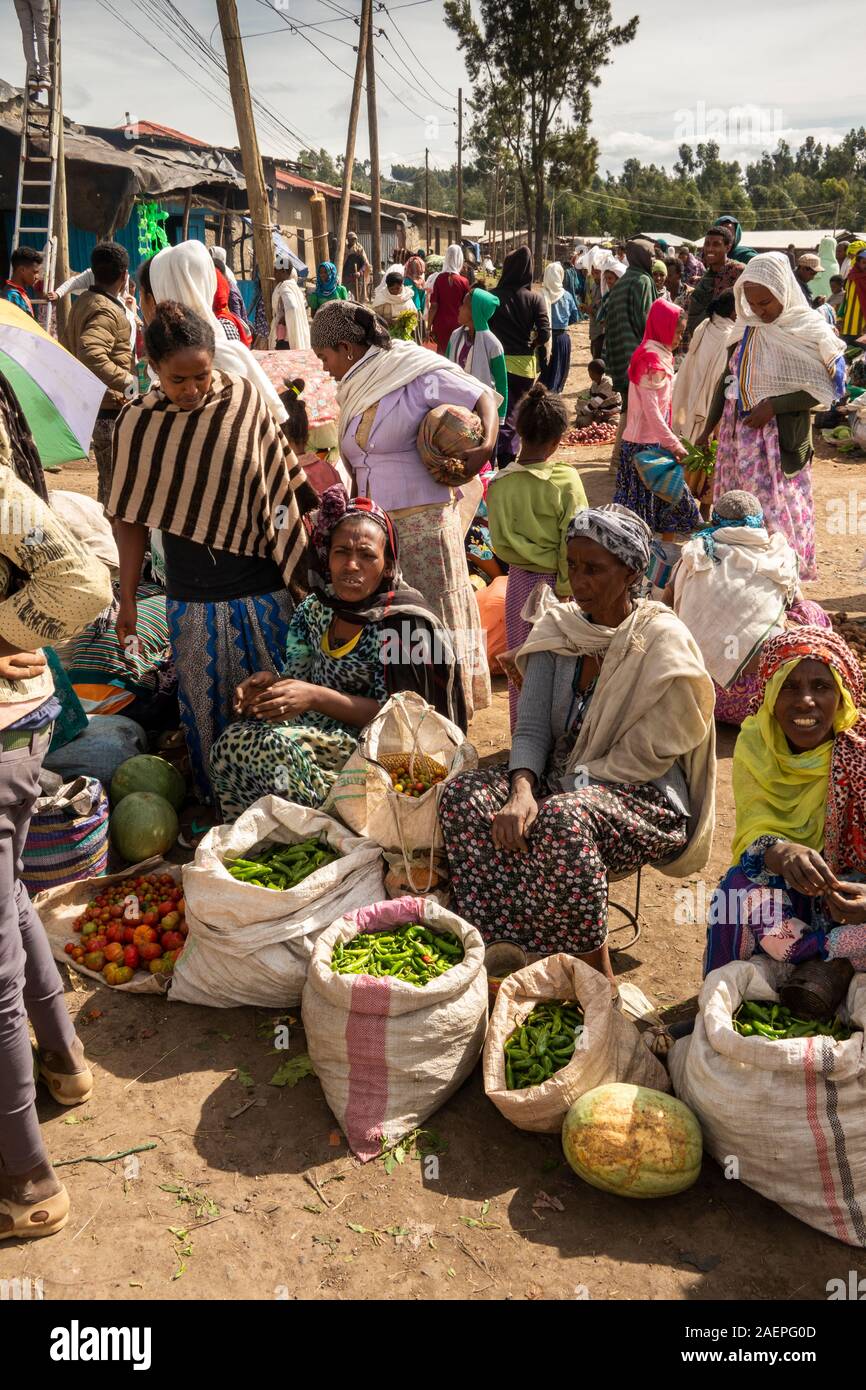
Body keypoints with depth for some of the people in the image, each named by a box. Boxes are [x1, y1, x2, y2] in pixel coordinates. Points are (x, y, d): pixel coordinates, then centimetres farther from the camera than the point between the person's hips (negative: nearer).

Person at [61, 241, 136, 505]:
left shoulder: (83, 301, 12)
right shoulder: (106, 310, -19)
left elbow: (69, 347, 21)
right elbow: (90, 354, -35)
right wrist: (126, 381, -31)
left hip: (93, 402, 10)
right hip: (111, 407, -10)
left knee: (106, 475, 22)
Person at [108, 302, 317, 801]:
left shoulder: (247, 399, -6)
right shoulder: (139, 422, -4)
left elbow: (284, 483, 2)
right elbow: (133, 517, 2)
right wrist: (127, 599, 2)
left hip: (265, 591, 0)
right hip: (194, 598, 0)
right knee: (206, 709, 10)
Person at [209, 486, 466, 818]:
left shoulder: (402, 622, -16)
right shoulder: (315, 607, 5)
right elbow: (299, 674, 12)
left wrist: (317, 697, -26)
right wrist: (272, 682, -12)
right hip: (320, 725, 6)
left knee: (277, 747, -29)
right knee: (231, 744, -18)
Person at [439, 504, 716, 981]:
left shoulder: (663, 641, -11)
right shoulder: (558, 629, 5)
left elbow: (645, 755, -14)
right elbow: (532, 728, -3)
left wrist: (567, 786, -19)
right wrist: (522, 790, -22)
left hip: (644, 798, -5)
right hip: (562, 784, 6)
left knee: (562, 820, -38)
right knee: (462, 794, -21)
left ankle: (597, 978, -18)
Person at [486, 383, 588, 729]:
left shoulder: (499, 483, -10)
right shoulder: (566, 480, -16)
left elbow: (499, 542, -4)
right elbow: (574, 542, -13)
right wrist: (567, 591, -5)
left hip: (519, 580, 2)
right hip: (555, 582, -2)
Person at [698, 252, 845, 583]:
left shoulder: (810, 330, -10)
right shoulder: (747, 326, 3)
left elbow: (825, 388, -11)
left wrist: (773, 406, -18)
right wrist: (708, 428, 12)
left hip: (780, 435, -4)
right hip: (738, 431, 5)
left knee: (776, 510, -1)